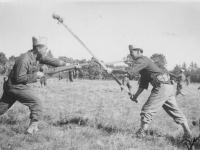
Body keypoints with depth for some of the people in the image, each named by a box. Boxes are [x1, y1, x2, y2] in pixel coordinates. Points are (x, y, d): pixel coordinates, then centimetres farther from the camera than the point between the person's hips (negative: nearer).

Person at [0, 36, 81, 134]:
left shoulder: (39, 57, 1)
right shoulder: (24, 60, -25)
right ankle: (33, 126, -4)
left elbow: (52, 61, 4)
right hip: (15, 86, -9)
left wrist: (66, 64, -4)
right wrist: (35, 75, -20)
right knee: (36, 101, -9)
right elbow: (19, 78, -25)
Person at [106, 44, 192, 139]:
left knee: (147, 110, -4)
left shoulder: (142, 60, -6)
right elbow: (144, 83, 24)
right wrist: (136, 95, 17)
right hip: (168, 87, 10)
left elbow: (129, 73, -19)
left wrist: (112, 71, -11)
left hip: (161, 87, -10)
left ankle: (141, 134, 2)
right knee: (175, 111, 15)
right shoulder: (144, 61, 24)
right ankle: (187, 133, 20)